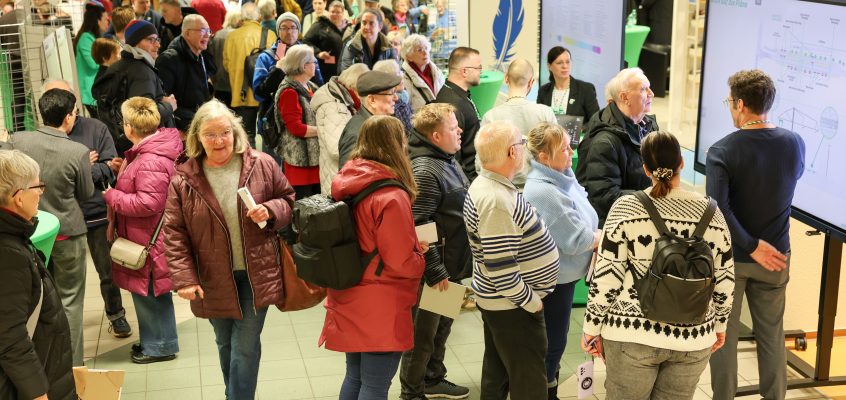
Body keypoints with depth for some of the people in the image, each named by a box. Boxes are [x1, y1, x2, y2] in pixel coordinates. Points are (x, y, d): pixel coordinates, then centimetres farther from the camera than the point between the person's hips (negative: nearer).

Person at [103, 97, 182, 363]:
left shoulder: (151, 162, -26)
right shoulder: (150, 149, 8)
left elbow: (147, 203, -29)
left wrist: (111, 196, -17)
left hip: (149, 241, -10)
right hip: (143, 237, 10)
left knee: (148, 293, 4)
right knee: (145, 292, 20)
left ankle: (160, 346, 19)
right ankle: (154, 341, 34)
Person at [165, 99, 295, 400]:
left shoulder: (262, 165, -8)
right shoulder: (184, 179, -8)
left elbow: (289, 200, 4)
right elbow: (173, 234, -6)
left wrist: (271, 211, -18)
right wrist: (184, 279, -14)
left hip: (256, 276, -1)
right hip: (214, 281, 2)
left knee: (245, 348, -2)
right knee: (226, 346, 20)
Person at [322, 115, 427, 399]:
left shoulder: (346, 184, 2)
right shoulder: (391, 197, -22)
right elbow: (402, 263, -19)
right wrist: (421, 255, 1)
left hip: (350, 301, 8)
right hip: (381, 307, -8)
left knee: (355, 376, 20)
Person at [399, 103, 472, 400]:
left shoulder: (447, 161, 9)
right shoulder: (424, 172, -23)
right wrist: (435, 272, -23)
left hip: (452, 266, 10)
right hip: (435, 271, -10)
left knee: (442, 326, 23)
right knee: (423, 333, 6)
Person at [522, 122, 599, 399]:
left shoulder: (561, 176, 0)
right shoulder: (544, 192, -30)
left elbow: (579, 224, 8)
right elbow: (577, 239, -26)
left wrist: (598, 237, -11)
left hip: (562, 273, 9)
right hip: (554, 279, -9)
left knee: (554, 338, 25)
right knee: (553, 341, 9)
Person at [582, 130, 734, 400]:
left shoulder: (626, 208, -9)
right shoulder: (710, 212, -1)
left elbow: (607, 277, -9)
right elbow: (725, 281, 5)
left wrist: (592, 327, 0)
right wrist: (720, 324, 19)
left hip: (633, 336, -2)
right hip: (693, 339, 3)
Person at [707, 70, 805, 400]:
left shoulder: (721, 150, -19)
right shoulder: (795, 143, -7)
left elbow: (718, 208, -29)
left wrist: (752, 246, -21)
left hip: (730, 256, -3)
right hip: (776, 254, 3)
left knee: (724, 335, 12)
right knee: (772, 334, 18)